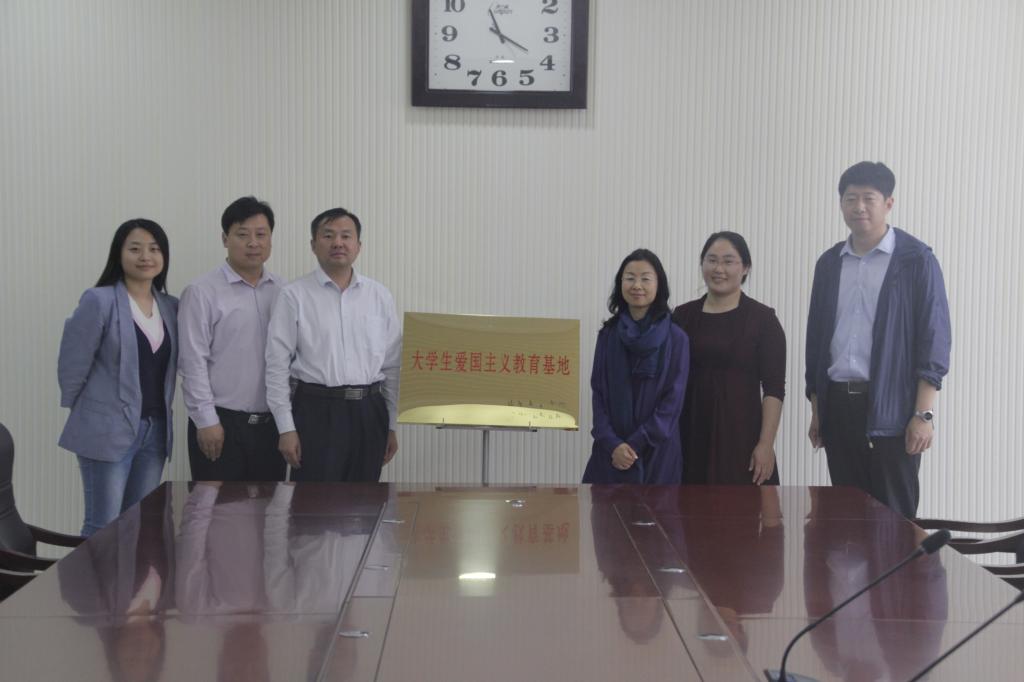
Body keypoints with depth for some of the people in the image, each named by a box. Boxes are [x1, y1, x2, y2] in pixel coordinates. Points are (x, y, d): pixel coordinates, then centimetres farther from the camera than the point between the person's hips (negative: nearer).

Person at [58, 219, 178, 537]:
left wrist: (160, 416, 8)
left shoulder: (171, 307, 8)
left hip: (155, 430, 6)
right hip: (109, 430, -6)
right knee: (103, 527, -1)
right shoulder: (99, 301, -10)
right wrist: (86, 414, 2)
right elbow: (73, 365, -6)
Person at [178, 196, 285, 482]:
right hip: (221, 424, -4)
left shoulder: (282, 292, 8)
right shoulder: (203, 292, -5)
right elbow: (193, 362, -8)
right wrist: (207, 421, -11)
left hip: (271, 423, 4)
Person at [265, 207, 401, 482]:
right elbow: (277, 366, -4)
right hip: (317, 411, -3)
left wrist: (392, 425, 9)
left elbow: (393, 365, 10)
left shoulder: (380, 296, 7)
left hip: (369, 412, 4)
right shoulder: (294, 296, -3)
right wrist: (286, 428, -8)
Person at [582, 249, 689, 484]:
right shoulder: (608, 335, 5)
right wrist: (612, 444, -11)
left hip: (657, 451, -2)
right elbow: (598, 393, 2)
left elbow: (673, 402, -6)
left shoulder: (676, 339, -3)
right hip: (610, 450, 2)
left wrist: (636, 444, -12)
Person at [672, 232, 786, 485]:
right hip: (689, 435, 3)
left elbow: (774, 388, -5)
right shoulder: (682, 316, 8)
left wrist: (766, 444, -13)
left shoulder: (762, 319, -1)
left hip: (741, 436, -3)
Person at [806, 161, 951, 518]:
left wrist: (923, 414, -13)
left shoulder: (916, 260, -4)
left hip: (891, 407, -5)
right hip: (837, 404, 5)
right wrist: (816, 407, 13)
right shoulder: (829, 263, 11)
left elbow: (933, 339, -7)